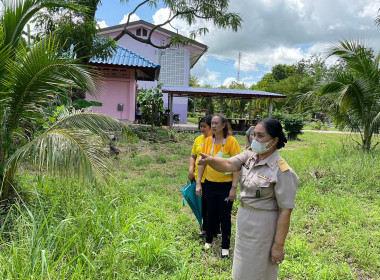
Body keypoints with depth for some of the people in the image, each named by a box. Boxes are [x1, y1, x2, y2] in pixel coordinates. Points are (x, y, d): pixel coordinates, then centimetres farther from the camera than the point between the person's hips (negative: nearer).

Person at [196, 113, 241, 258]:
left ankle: (225, 247, 25)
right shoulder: (208, 141, 0)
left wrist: (234, 188, -15)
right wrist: (198, 183, 2)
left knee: (225, 216, 9)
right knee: (211, 214, 18)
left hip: (226, 185, -3)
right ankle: (208, 241, 37)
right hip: (209, 184, 4)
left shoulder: (231, 141, -12)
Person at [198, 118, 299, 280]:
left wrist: (278, 246, -18)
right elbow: (228, 165, -17)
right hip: (244, 218, 7)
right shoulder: (249, 155, -3)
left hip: (263, 224, -6)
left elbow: (285, 211, -20)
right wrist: (209, 160, -39)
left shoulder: (282, 172, -23)